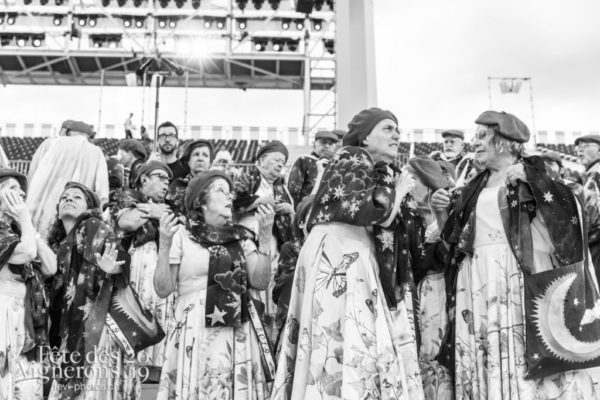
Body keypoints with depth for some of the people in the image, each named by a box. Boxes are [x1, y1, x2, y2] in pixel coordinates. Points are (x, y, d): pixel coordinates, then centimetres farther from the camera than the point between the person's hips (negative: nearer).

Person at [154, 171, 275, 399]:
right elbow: (163, 289, -3)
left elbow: (260, 282, 2)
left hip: (239, 335, 3)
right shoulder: (181, 236, 0)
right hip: (196, 334, -3)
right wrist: (164, 245, -15)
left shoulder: (241, 237, 10)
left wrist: (265, 237, -6)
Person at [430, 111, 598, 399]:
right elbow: (454, 239, 20)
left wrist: (529, 177, -12)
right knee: (487, 364, -1)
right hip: (479, 285, 4)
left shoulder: (533, 171, 7)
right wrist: (441, 211, 5)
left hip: (523, 275, -4)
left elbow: (569, 210, -7)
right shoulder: (475, 189, 20)